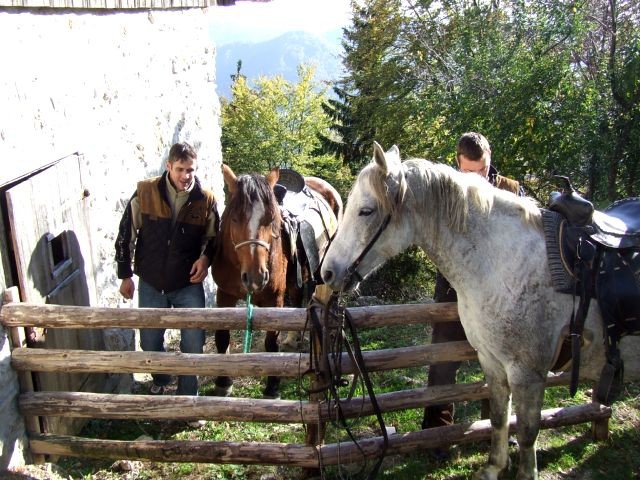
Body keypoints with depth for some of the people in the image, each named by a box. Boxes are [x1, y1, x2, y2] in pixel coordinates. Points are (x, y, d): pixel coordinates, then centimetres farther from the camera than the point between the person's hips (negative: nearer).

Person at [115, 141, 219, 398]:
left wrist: (205, 257, -17)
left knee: (193, 345, 1)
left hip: (189, 284, -1)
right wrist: (125, 275, 1)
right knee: (150, 342, 15)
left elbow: (212, 237, 4)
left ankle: (187, 395, 24)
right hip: (151, 284, 1)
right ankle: (160, 380, 45)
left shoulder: (205, 200, -10)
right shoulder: (145, 193, -11)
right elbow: (126, 235, -2)